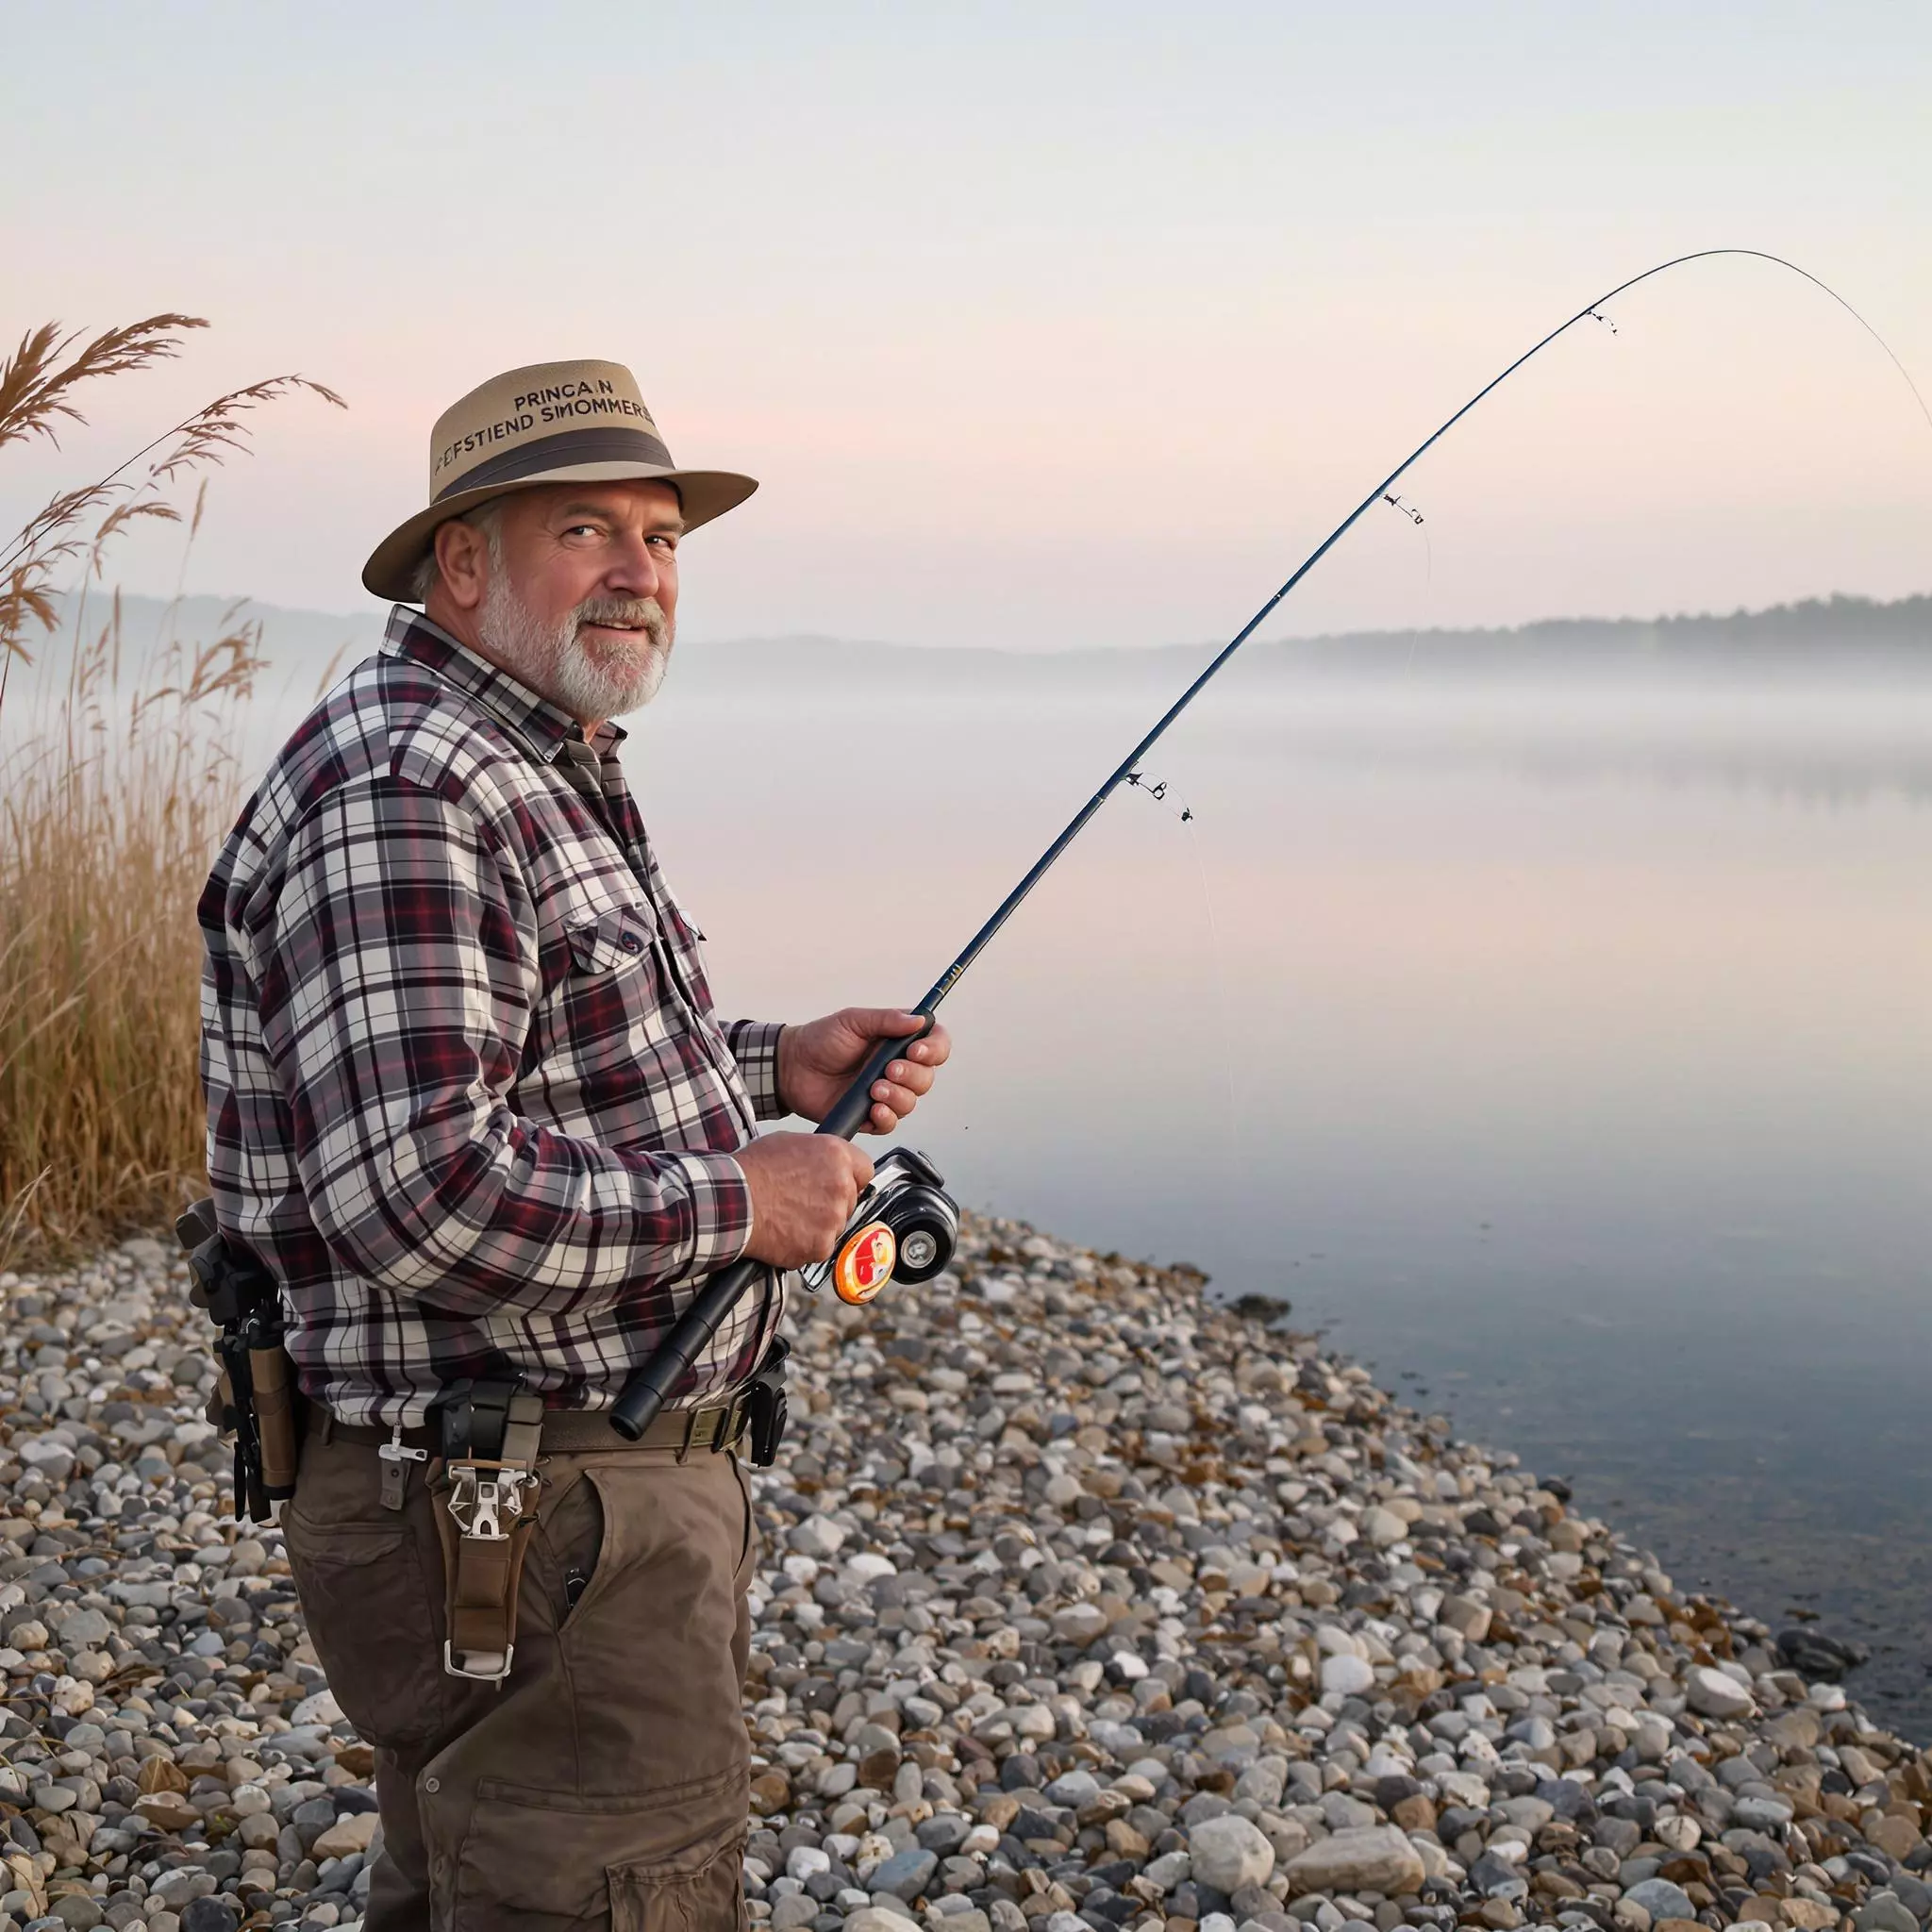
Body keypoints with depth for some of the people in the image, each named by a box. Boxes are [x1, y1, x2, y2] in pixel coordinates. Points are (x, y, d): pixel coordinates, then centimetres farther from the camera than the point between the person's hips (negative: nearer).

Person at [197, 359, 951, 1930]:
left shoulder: (549, 773, 13)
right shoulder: (396, 794, -22)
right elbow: (424, 1200, -31)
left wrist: (772, 1070, 9)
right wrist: (737, 1202, -20)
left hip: (615, 1468, 11)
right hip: (527, 1521, -11)